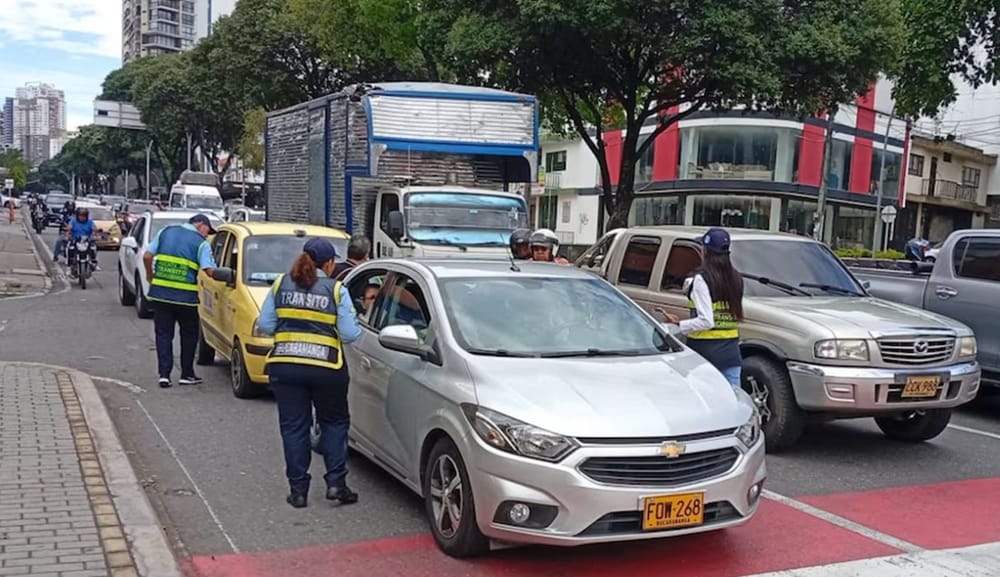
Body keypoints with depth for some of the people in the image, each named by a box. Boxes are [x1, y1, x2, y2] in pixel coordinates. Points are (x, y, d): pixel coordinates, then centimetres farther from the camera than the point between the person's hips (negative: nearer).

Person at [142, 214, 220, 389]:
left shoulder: (166, 231, 10)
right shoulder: (201, 243, -2)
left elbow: (147, 256, 7)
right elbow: (209, 271, -13)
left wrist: (150, 276, 21)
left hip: (159, 293, 3)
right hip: (185, 296, -3)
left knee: (163, 334, 11)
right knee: (189, 334, 14)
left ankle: (164, 374, 4)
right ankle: (187, 374, 18)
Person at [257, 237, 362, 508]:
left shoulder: (281, 284, 5)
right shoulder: (336, 290, -3)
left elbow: (265, 325, 6)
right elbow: (349, 334, -6)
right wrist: (357, 328, 16)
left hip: (284, 365, 2)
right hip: (326, 367, -2)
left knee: (293, 427, 10)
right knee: (334, 422, 15)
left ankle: (298, 489, 12)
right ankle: (336, 482, 9)